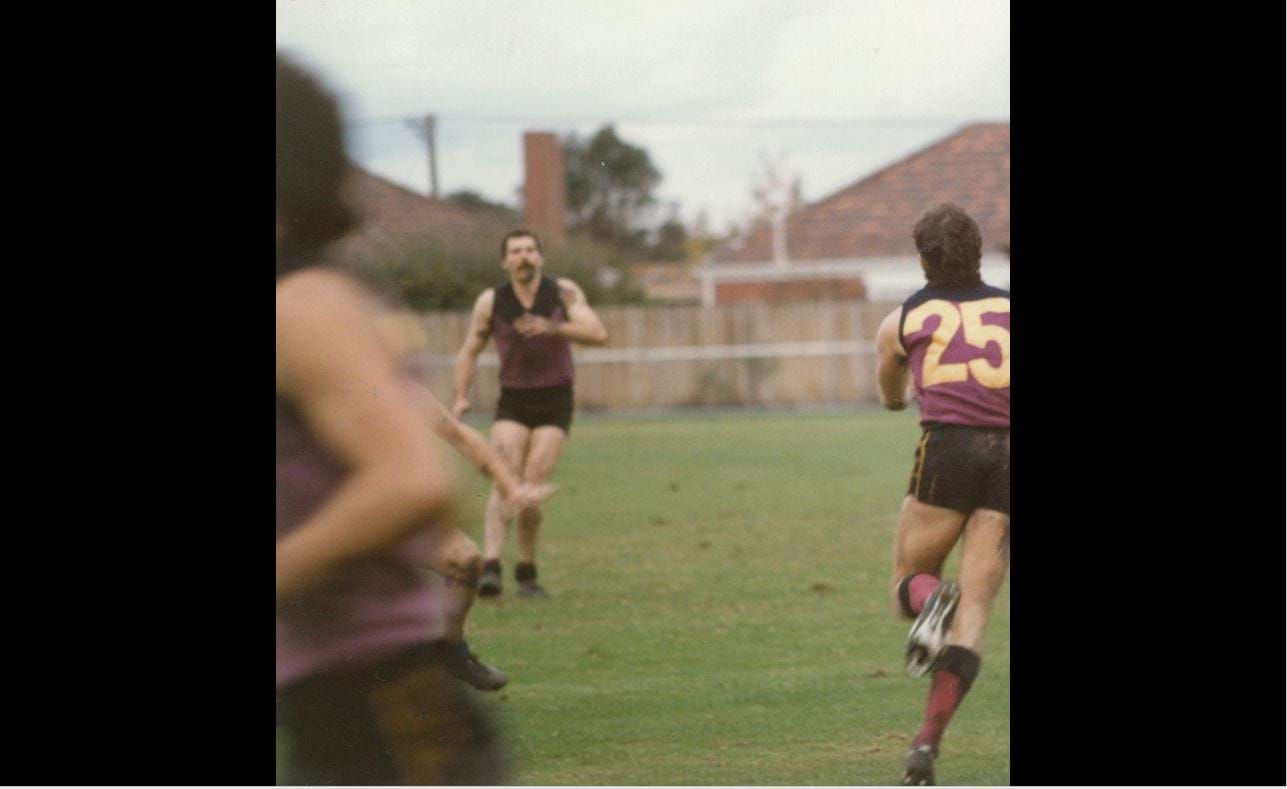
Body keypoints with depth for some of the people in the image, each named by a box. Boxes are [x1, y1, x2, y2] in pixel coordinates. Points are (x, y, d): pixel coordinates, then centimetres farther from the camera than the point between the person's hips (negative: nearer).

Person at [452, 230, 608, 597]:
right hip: (512, 404, 1)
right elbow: (469, 351, 10)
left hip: (555, 404, -1)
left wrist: (552, 328, -30)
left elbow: (598, 334, -16)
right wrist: (461, 397, -3)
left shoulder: (564, 292, -4)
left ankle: (526, 570, 6)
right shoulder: (491, 301, -2)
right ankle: (490, 568, -29)